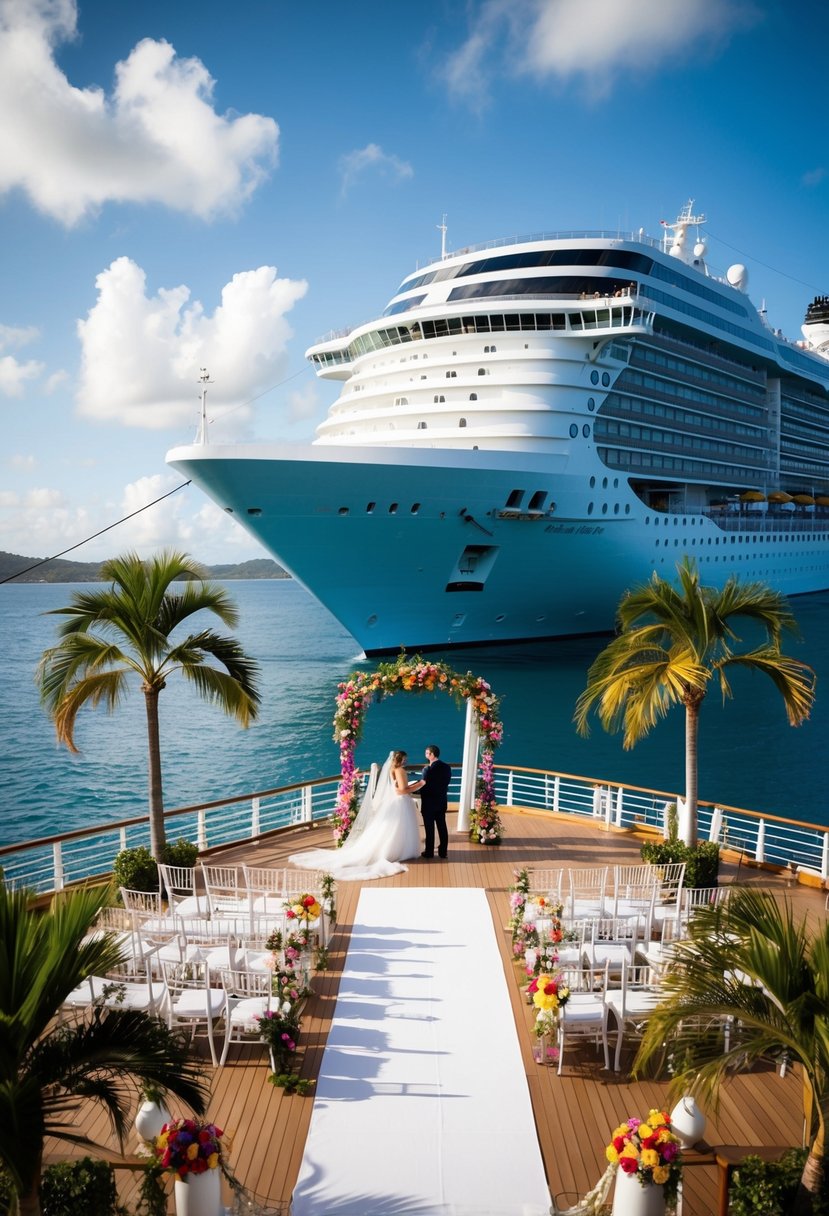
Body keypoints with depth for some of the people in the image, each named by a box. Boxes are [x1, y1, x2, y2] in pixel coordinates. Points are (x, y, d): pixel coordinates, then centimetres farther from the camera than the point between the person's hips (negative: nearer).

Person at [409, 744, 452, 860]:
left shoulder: (429, 769, -18)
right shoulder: (446, 767, 3)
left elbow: (422, 784, -28)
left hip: (429, 802, -6)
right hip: (441, 801, 6)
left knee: (429, 827, 3)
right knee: (442, 826, 9)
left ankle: (429, 852, 9)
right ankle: (443, 851, 13)